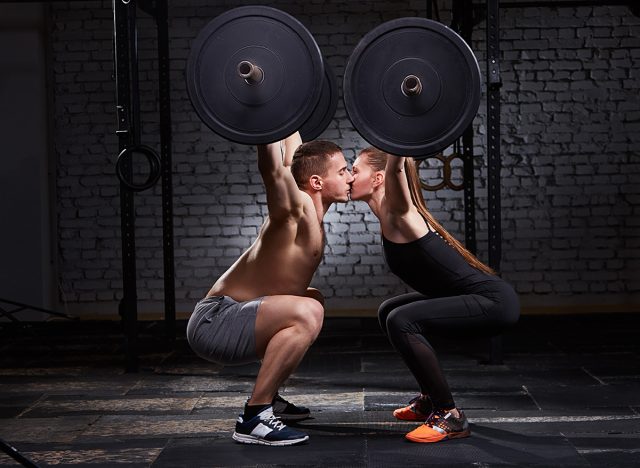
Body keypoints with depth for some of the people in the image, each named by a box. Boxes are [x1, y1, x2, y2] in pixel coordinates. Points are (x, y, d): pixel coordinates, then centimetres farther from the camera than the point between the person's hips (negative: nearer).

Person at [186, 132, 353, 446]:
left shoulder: (311, 210, 10)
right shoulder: (296, 210, -17)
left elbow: (291, 155, 24)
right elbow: (273, 169, -38)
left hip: (230, 318, 11)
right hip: (214, 322, -11)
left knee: (313, 301, 32)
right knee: (307, 314, -34)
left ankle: (268, 397, 28)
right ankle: (253, 418, -25)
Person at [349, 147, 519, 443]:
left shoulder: (397, 214, -16)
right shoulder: (389, 216, 8)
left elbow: (396, 167, -35)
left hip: (493, 302, -10)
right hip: (481, 299, 10)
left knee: (401, 321, -25)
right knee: (389, 312, 20)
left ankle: (450, 417, -15)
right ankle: (431, 399, 28)